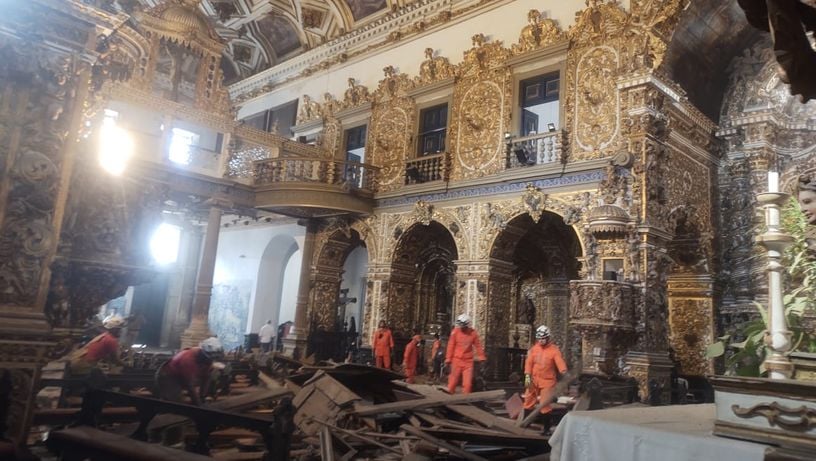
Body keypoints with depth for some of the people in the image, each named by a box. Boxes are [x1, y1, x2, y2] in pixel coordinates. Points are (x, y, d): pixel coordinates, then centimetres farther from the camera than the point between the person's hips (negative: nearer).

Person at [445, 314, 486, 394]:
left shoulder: (473, 333, -1)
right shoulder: (455, 332, -5)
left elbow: (478, 346, 9)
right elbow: (451, 346, -1)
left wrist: (481, 358, 12)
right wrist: (448, 360, -1)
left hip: (468, 362, 1)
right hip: (457, 360, -1)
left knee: (467, 384, -1)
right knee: (453, 382, 3)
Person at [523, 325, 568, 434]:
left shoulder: (554, 350, -11)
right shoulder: (534, 348, 0)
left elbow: (560, 363, -22)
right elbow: (529, 362, -1)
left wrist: (564, 373, -39)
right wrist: (527, 376, -9)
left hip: (547, 381, -4)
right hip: (534, 380, 4)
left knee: (545, 405, -7)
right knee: (528, 401, 13)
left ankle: (547, 427, 8)